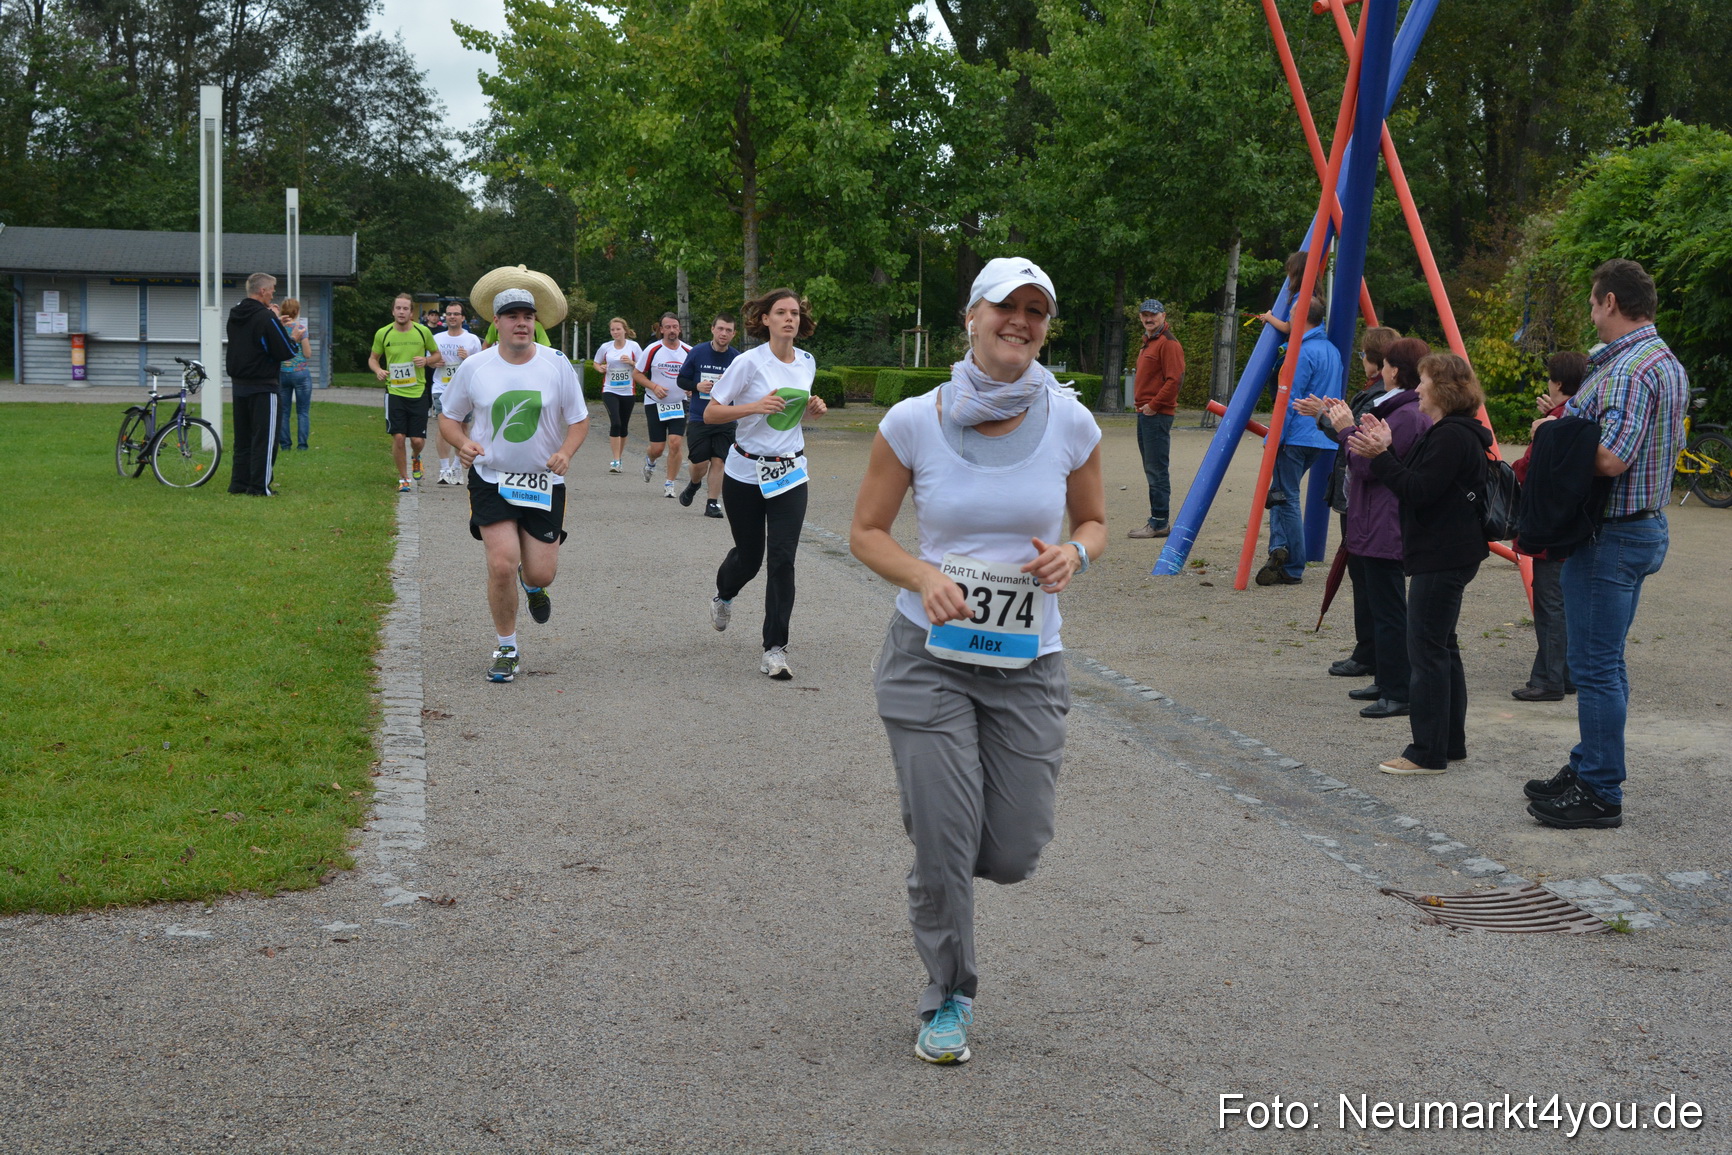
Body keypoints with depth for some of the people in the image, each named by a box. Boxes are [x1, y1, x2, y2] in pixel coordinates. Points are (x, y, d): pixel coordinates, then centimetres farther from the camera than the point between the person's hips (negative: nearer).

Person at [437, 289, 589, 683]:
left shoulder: (557, 364, -3)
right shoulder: (474, 367, -3)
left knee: (541, 574, 0)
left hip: (544, 483, 1)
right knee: (502, 565, -14)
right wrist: (463, 444, -14)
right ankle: (506, 648, 7)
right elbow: (448, 417, 8)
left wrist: (565, 452, -17)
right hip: (490, 480, -1)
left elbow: (579, 419, 3)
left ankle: (532, 585, 42)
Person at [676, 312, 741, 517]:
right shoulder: (697, 353, -3)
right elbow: (681, 379, 6)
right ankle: (694, 484, 32)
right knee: (699, 463, -2)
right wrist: (696, 386, -13)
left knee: (718, 461, -5)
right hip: (698, 418, -1)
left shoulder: (737, 358, 0)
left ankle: (713, 504, 6)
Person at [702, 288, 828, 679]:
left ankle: (775, 651, -4)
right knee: (749, 557, 10)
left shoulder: (807, 362, 5)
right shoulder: (749, 362, -11)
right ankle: (723, 596, 47)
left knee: (782, 560, -9)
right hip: (745, 474, -3)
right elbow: (710, 413, -11)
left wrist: (812, 409, -1)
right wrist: (755, 406, -25)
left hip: (790, 474, 3)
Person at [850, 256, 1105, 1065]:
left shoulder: (1068, 424, -4)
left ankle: (937, 812, 40)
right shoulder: (913, 423, -8)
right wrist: (923, 577, -18)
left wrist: (1074, 553, -12)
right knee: (943, 849, -4)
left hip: (1027, 664, 2)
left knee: (1014, 855, 3)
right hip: (929, 657, -2)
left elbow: (1094, 522, 11)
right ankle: (947, 1000, 21)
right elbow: (867, 532, 1)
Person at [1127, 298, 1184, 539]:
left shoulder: (1168, 343, -10)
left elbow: (1175, 379, -18)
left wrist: (1154, 406, -16)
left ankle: (1159, 523, -9)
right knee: (1151, 470, 12)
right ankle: (1155, 520, 17)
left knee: (1157, 469, -10)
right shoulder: (1148, 343, 21)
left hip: (1158, 414, -10)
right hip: (1145, 412, 10)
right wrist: (1143, 406, 15)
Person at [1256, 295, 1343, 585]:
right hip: (1318, 438, 9)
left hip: (1296, 437, -9)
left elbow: (1290, 399, -16)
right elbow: (1339, 391, 23)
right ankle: (1280, 548, 1)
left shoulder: (1304, 352, -13)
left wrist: (1276, 438, -14)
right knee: (1282, 493, 15)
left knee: (1286, 497, -2)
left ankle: (1293, 569, -2)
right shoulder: (1333, 351, 15)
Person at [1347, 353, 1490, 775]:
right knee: (1442, 648, 16)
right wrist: (1386, 449, 10)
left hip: (1443, 558, -11)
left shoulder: (1453, 436, -17)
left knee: (1427, 650, -8)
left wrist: (1379, 456, -23)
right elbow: (1416, 486, 16)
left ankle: (1428, 753, -4)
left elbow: (1419, 491, -23)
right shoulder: (1446, 432, 17)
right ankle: (1451, 743, 23)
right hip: (1443, 554, 11)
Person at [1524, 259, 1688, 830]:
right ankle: (1588, 768, 27)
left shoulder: (1628, 370, -20)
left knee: (1596, 666, -4)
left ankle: (1600, 794, 1)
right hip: (1645, 526, 11)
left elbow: (1610, 458, -30)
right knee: (1602, 661, 18)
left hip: (1610, 536, -11)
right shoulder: (1668, 364, 13)